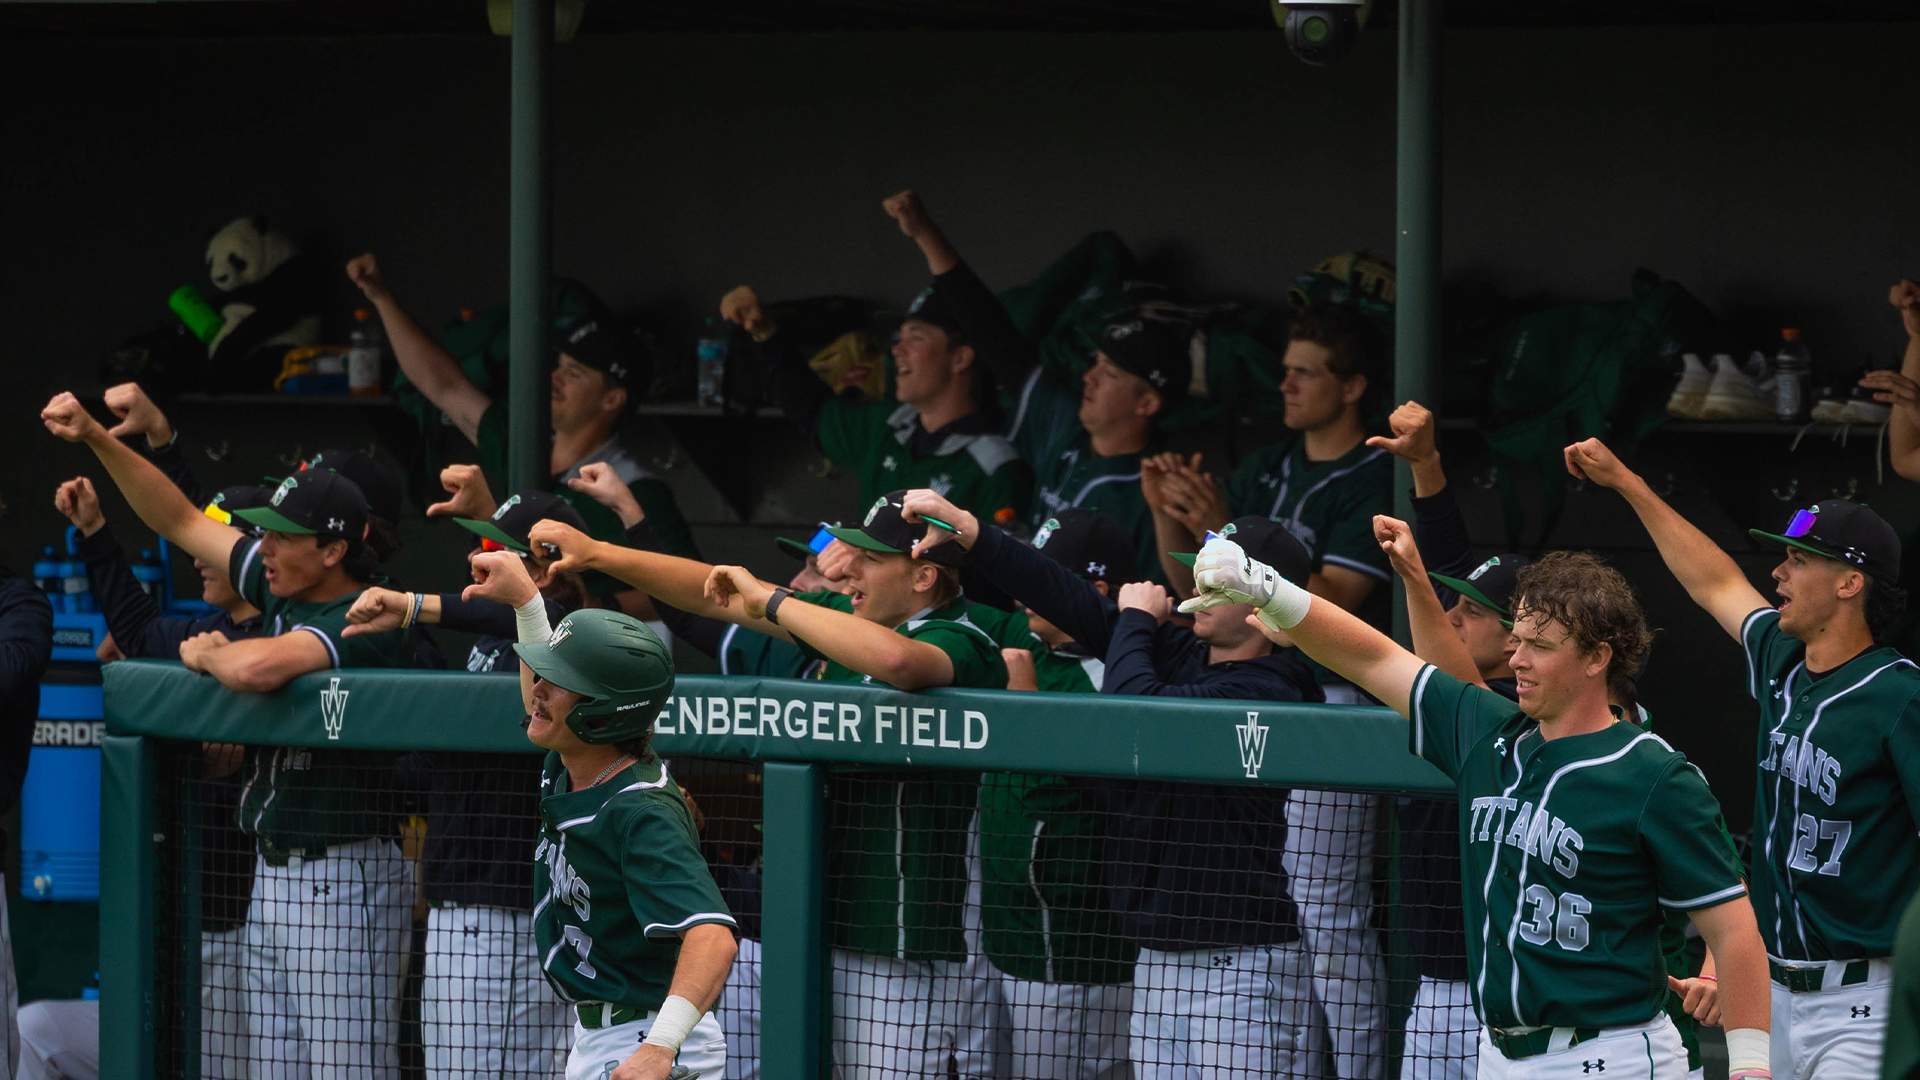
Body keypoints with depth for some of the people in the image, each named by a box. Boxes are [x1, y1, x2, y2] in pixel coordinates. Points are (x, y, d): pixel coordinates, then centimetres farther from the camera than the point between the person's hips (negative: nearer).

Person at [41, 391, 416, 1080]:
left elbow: (255, 669, -35)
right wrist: (96, 438, 9)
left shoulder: (360, 625, -19)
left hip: (340, 885, -9)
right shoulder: (279, 587, 8)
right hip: (272, 877, 9)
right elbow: (181, 521, 17)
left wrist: (205, 655, -12)